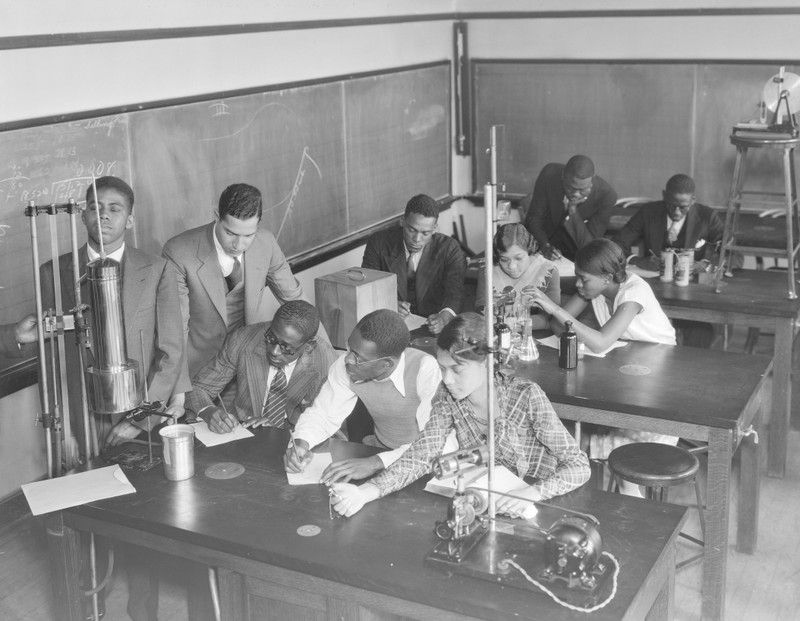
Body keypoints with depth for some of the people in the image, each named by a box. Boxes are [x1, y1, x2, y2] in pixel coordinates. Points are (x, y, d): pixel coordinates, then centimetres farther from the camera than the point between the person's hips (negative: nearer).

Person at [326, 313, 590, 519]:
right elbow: (422, 454, -15)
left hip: (535, 512, -4)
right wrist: (365, 492, -30)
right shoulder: (447, 396, -8)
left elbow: (579, 466, -19)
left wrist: (531, 493, -36)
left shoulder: (525, 396, -20)